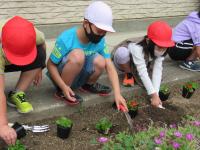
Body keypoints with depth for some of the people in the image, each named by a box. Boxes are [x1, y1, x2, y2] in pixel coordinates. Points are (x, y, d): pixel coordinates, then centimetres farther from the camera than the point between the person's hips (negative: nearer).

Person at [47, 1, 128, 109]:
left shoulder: (99, 41, -14)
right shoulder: (66, 39, -28)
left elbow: (110, 67, -16)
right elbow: (50, 65, -19)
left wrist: (117, 94, -27)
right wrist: (64, 87, -30)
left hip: (78, 76, 4)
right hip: (60, 75, -4)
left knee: (100, 61, -26)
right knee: (78, 55, -34)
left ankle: (89, 84, 7)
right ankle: (61, 91, -13)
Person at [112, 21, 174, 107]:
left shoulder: (159, 50, -24)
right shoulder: (137, 48, -41)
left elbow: (158, 70, -29)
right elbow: (143, 72, -43)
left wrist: (156, 93, -39)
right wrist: (153, 95, -47)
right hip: (123, 63, -5)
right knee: (122, 51, -39)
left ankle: (134, 72, 6)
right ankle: (129, 75, -10)